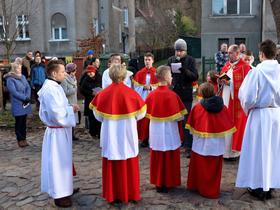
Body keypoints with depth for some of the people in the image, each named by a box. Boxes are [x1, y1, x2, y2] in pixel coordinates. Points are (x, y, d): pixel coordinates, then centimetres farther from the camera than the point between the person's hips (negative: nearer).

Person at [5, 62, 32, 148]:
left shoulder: (23, 77, 11)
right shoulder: (10, 79, -8)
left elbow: (28, 88, 6)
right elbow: (14, 92, -16)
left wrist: (27, 97, -9)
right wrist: (25, 98, -16)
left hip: (25, 103, 6)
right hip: (17, 104, -5)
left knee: (24, 121, 11)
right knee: (19, 122, 1)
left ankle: (24, 139, 19)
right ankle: (20, 140, 10)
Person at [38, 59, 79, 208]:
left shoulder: (54, 87, 10)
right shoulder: (50, 90, -23)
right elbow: (57, 113, -28)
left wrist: (69, 108, 3)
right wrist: (71, 109, -13)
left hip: (60, 130, 10)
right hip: (57, 132, -10)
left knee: (62, 161, 20)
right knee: (58, 162, 1)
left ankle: (63, 189, 35)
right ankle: (59, 195, 15)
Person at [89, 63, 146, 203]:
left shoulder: (103, 94, -8)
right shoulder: (131, 93, -11)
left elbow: (98, 115, 4)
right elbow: (140, 114, 1)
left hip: (109, 136, 1)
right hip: (127, 135, -1)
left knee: (111, 166, 13)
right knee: (129, 165, 13)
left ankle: (112, 194, 24)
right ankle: (129, 193, 24)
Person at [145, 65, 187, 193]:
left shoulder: (151, 95, -4)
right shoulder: (172, 95, -17)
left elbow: (147, 114, 4)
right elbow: (179, 117, -16)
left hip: (155, 133, 4)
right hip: (169, 133, -4)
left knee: (157, 158, 16)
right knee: (169, 158, 11)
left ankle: (157, 182, 27)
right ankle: (168, 183, 21)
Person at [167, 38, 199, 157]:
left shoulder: (190, 60, -1)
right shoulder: (171, 60, 7)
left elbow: (195, 76, -6)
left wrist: (186, 71, -24)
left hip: (186, 94, -3)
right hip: (173, 93, 3)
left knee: (186, 120, 0)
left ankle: (188, 146, 5)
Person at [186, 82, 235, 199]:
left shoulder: (197, 107, -11)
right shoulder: (223, 107, -7)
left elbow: (192, 125, -3)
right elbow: (228, 126, -2)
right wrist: (219, 133, 12)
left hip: (201, 144, -1)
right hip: (217, 145, 1)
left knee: (200, 167, 16)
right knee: (214, 168, 13)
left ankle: (197, 186, 30)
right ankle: (213, 191, 23)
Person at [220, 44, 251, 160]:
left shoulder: (244, 66, -7)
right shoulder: (226, 65, 15)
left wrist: (230, 83, -18)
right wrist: (221, 81, 0)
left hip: (237, 99, -7)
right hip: (225, 98, 7)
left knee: (235, 124, 0)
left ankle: (233, 151, 9)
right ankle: (225, 149, 15)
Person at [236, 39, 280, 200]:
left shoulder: (257, 71, -16)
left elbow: (248, 98, -16)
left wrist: (247, 108, 3)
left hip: (260, 115, -4)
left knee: (259, 150, 8)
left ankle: (260, 187, 18)